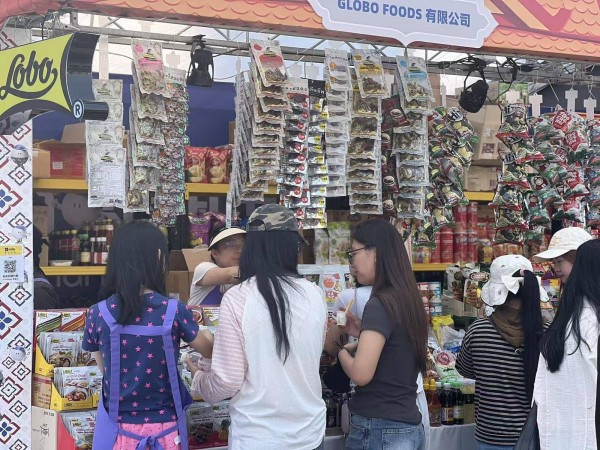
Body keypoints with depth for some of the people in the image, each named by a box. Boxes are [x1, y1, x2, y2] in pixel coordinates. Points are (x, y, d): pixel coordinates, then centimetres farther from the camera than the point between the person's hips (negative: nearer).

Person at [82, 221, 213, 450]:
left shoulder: (97, 315, -10)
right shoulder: (175, 312, -13)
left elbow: (105, 369, 4)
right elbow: (209, 351, 5)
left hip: (117, 431, 1)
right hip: (164, 430, -1)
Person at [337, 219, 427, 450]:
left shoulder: (380, 304, -17)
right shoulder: (407, 299, 9)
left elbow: (361, 374, -23)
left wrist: (342, 350, -4)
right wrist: (363, 333, 11)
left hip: (379, 429, -8)